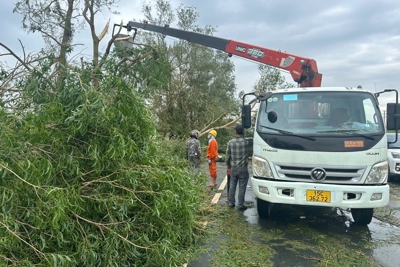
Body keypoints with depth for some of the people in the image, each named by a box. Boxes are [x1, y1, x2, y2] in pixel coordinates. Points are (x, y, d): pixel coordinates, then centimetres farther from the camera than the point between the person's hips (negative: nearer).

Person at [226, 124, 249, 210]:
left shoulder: (230, 142, -4)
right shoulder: (245, 142, -11)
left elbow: (228, 155, 3)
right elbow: (247, 155, 1)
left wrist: (228, 165, 17)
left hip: (233, 168, 3)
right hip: (243, 168, -3)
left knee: (232, 186, 14)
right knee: (242, 187, 3)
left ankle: (231, 203, 22)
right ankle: (240, 205, 7)